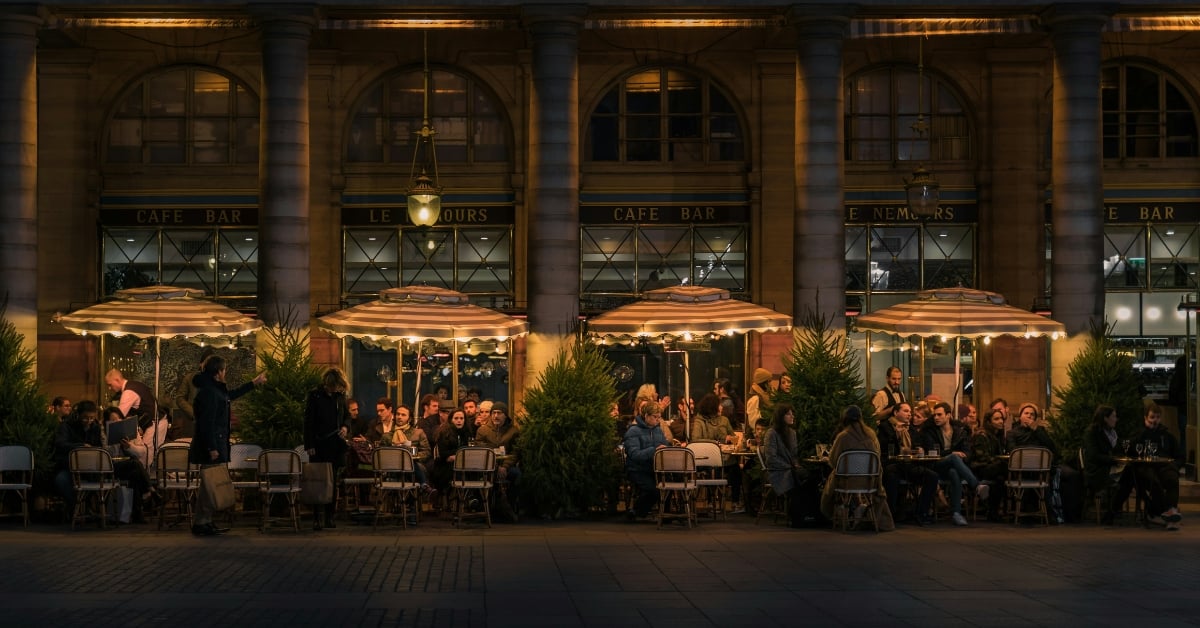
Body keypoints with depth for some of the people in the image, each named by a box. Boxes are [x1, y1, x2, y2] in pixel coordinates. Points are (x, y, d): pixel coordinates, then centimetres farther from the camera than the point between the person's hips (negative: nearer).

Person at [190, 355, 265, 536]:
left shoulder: (216, 390, 16)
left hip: (215, 444, 11)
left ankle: (206, 522, 16)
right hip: (212, 444, -11)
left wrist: (254, 383, 45)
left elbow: (231, 395, 37)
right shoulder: (208, 392, -16)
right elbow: (207, 423, -21)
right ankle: (201, 523, -6)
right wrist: (212, 448, -23)